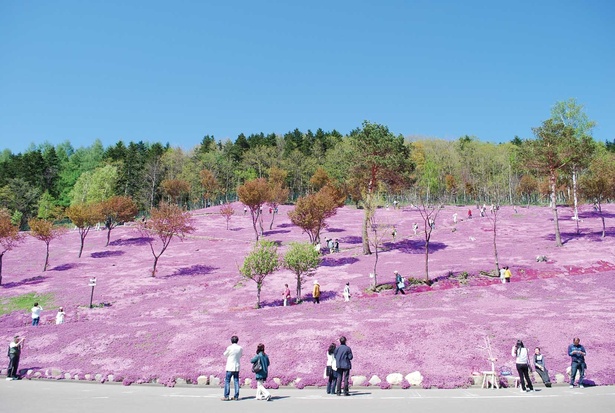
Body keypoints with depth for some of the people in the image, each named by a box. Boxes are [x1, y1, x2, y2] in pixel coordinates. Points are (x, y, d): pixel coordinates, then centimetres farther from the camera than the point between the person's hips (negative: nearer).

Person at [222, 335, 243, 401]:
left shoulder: (229, 348, -12)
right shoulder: (240, 348, 0)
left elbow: (225, 354, 4)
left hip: (230, 367, -4)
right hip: (237, 367, 4)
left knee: (227, 381, 3)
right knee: (236, 381, 8)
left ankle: (226, 396, 1)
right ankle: (236, 396, 8)